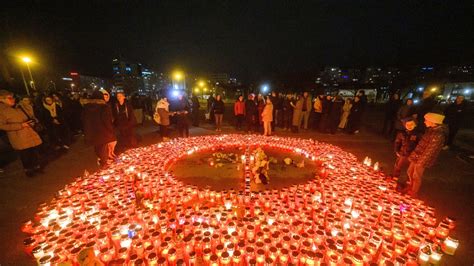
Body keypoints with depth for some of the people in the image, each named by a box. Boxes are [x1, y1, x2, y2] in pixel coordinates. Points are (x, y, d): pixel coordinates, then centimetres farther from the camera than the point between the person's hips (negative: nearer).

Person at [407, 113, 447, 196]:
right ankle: (411, 187, 43)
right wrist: (414, 154, 17)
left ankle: (413, 193, 30)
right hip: (417, 156, 8)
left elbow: (430, 151, -23)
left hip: (422, 159, -8)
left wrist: (421, 162, -17)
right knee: (410, 172, 23)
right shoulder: (431, 130, 1)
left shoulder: (438, 135, -26)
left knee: (416, 177, 11)